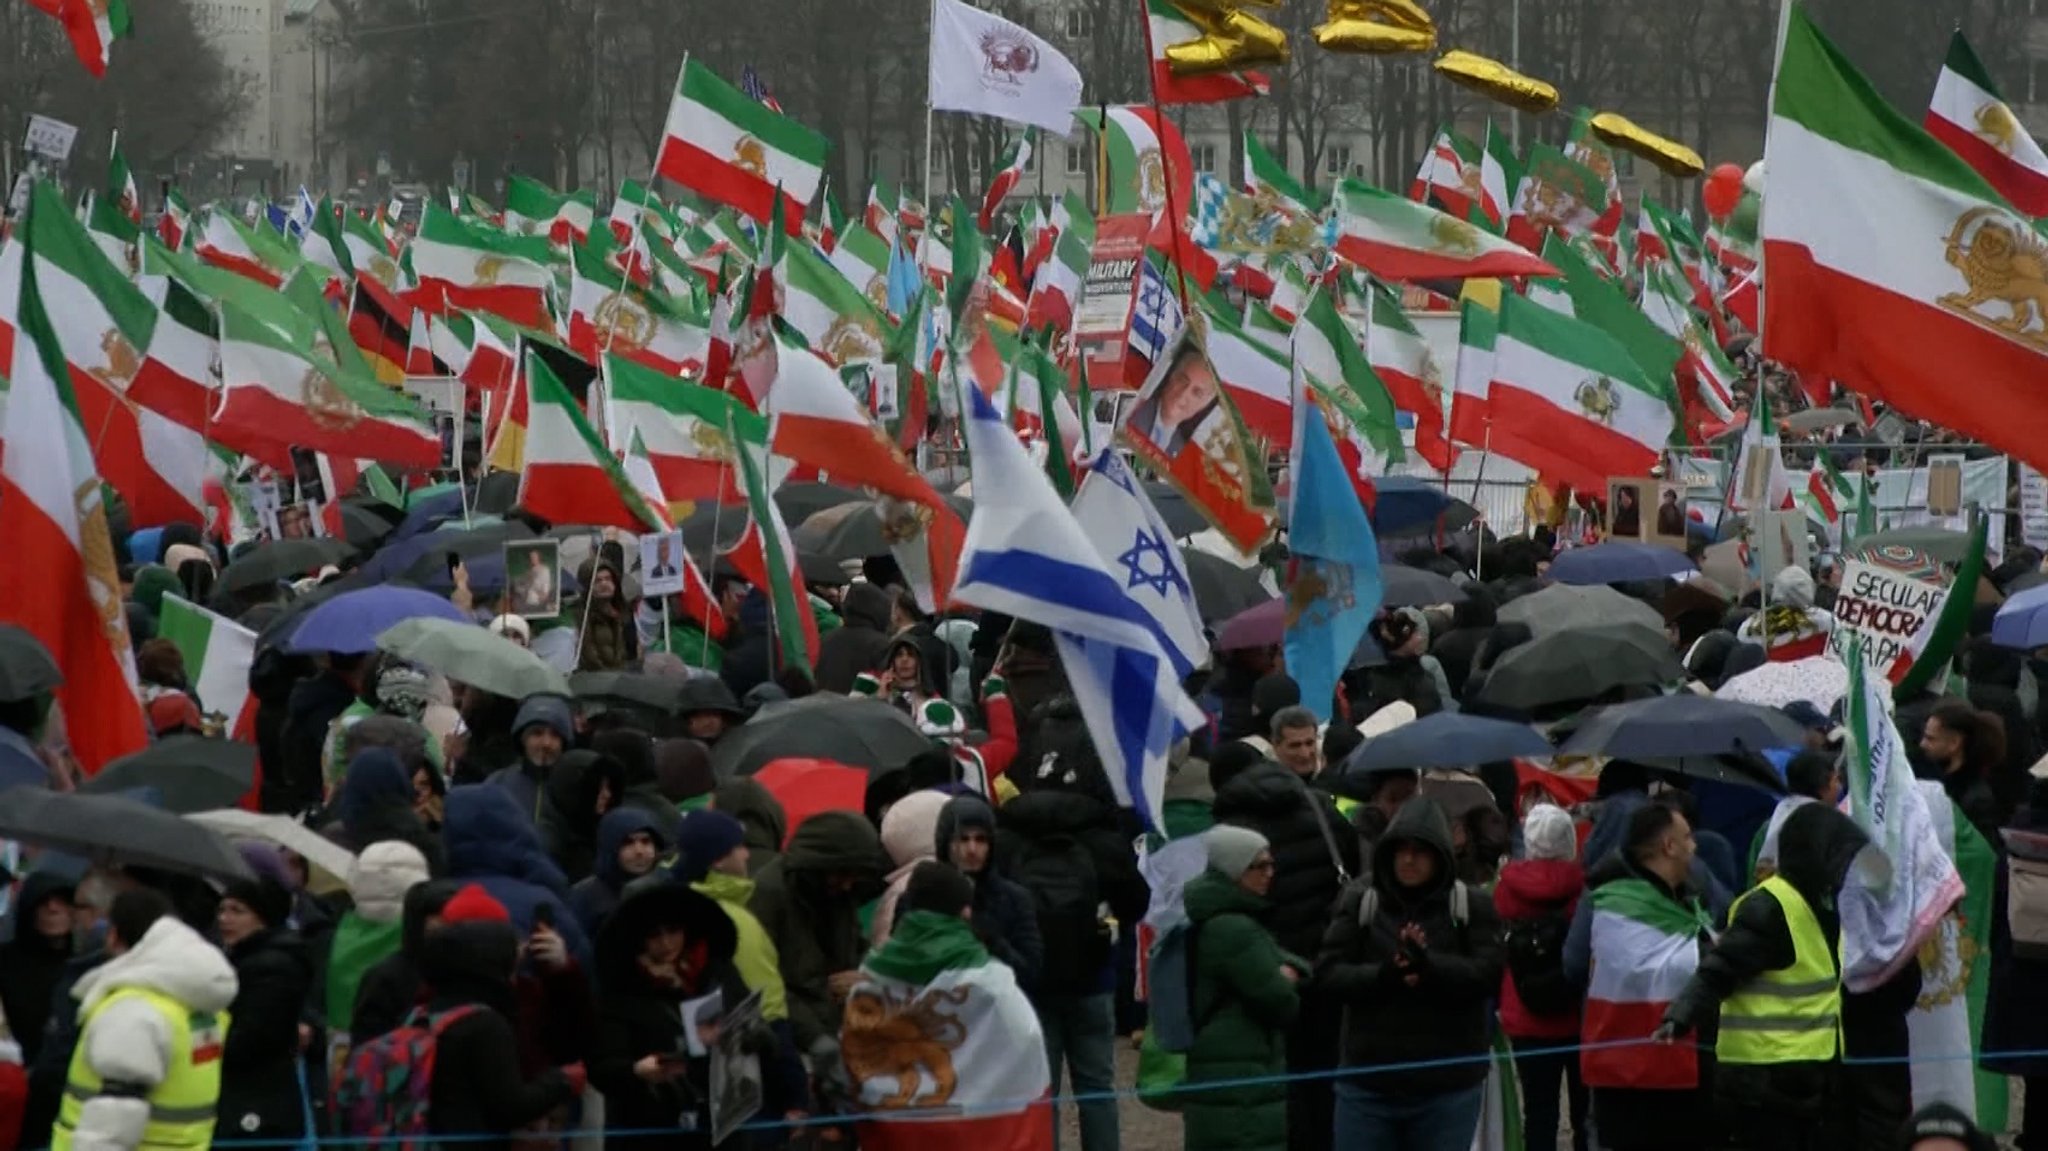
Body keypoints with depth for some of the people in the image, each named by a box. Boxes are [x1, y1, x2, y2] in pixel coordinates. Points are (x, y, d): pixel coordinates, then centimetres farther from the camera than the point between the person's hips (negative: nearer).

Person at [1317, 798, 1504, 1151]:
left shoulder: (1472, 906, -1)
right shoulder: (1359, 901, 1)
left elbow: (1489, 973, -12)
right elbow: (1328, 972, -5)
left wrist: (1430, 966, -29)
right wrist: (1381, 976, -25)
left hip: (1448, 1081, 0)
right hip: (1369, 1080, 1)